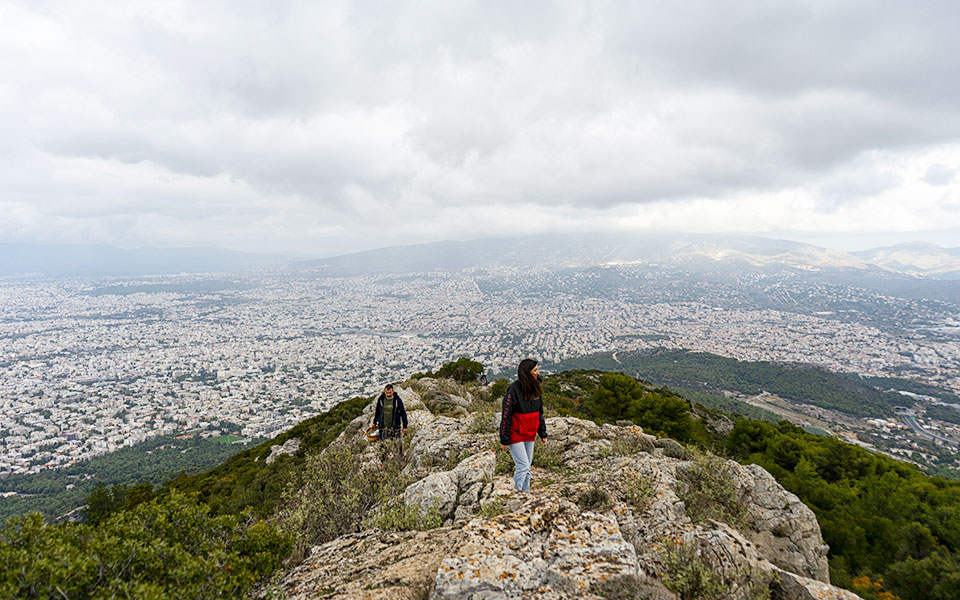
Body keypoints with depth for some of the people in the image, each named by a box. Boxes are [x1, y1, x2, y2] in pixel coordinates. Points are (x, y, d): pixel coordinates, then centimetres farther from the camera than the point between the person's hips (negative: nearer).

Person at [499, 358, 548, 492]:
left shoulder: (535, 388, 3)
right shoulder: (514, 389, -19)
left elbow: (539, 413, 14)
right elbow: (506, 415, -17)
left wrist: (542, 433, 12)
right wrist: (504, 440, -15)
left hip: (530, 435, 7)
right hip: (515, 435, -7)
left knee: (527, 468, 12)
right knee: (523, 466, -8)